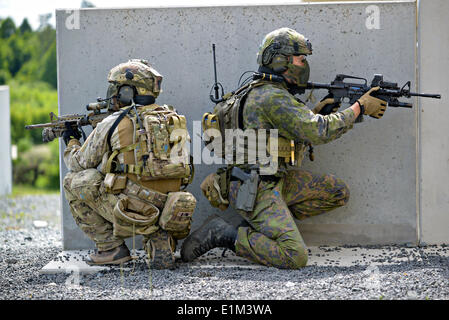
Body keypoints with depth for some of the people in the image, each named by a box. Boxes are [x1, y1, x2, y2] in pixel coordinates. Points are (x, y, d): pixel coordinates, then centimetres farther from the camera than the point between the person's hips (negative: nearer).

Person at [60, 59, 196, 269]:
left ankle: (111, 247, 7)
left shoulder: (112, 124, -5)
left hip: (133, 213, -5)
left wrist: (71, 143, 32)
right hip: (168, 211, 5)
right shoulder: (172, 119, 11)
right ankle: (160, 240, 9)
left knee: (74, 182, 10)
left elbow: (81, 163, 10)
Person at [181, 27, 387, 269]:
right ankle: (224, 235, -8)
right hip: (255, 191, -10)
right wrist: (360, 108, -11)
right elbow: (319, 132, -20)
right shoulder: (273, 98, -17)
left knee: (338, 193, 10)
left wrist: (315, 113, 7)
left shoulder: (262, 92, 14)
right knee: (295, 257, -22)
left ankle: (262, 225, 11)